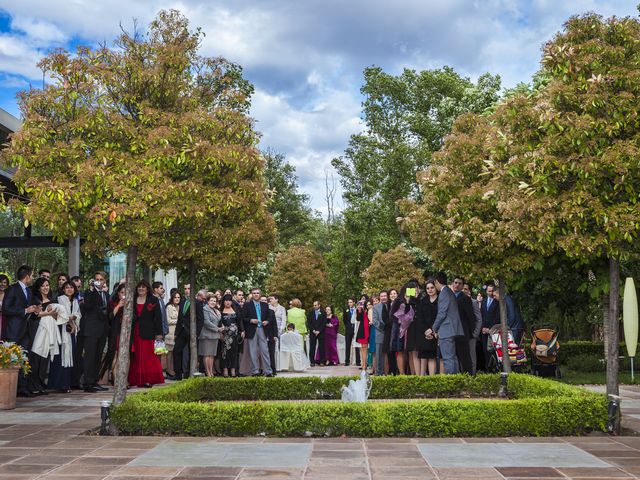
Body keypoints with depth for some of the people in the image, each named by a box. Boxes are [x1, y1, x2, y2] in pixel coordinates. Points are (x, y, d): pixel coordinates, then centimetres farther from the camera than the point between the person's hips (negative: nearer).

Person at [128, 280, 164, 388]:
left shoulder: (153, 300, 3)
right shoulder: (133, 300, 12)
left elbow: (158, 318, -1)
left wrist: (159, 333, -7)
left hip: (148, 333, -3)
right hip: (135, 333, 3)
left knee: (148, 356, -5)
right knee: (136, 357, 4)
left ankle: (148, 380, -1)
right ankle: (138, 380, 8)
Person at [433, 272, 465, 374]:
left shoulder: (444, 293, -12)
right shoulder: (450, 292, 17)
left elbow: (442, 313, -16)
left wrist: (434, 328, -4)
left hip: (446, 330, -10)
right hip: (452, 330, 10)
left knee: (448, 358, -9)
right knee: (452, 357, 12)